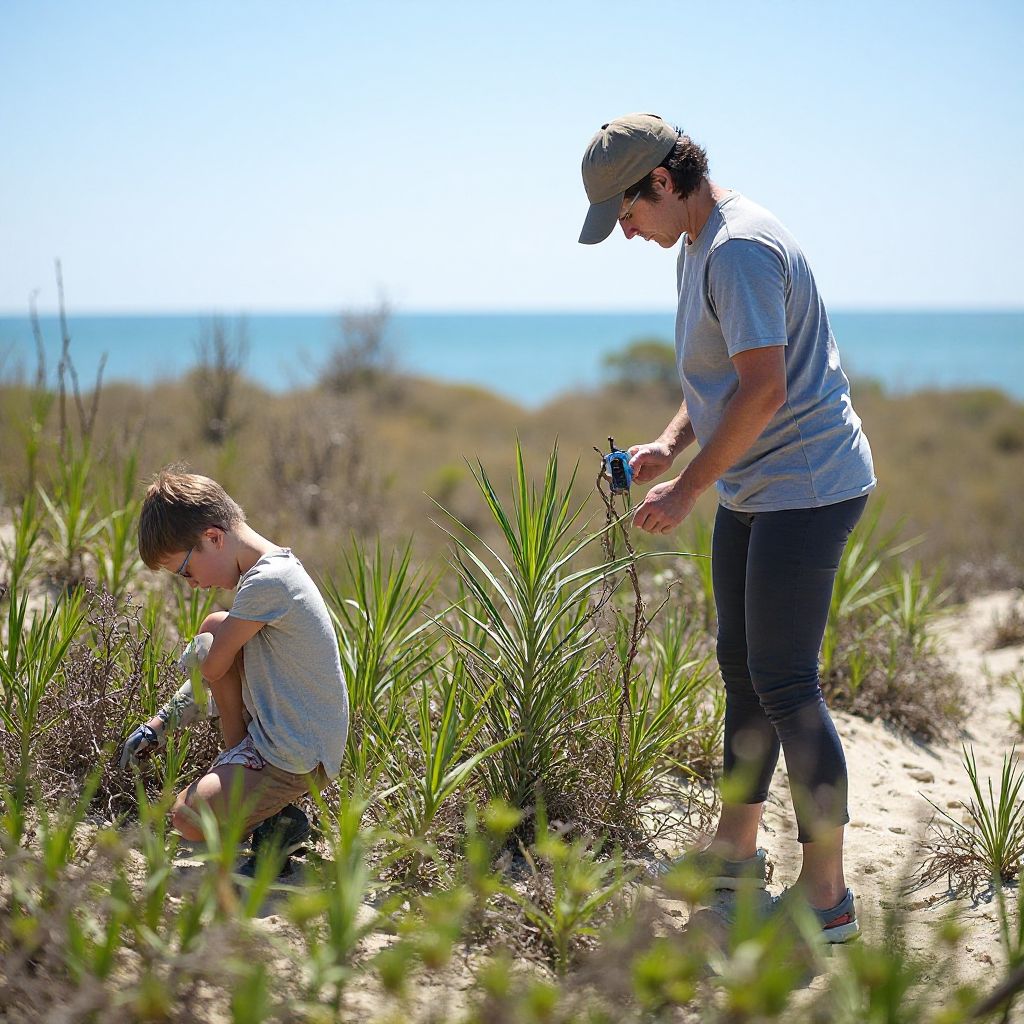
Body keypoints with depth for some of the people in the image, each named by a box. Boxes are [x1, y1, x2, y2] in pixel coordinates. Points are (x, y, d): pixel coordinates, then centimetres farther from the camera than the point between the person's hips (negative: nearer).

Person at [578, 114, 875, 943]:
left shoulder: (741, 247, -19)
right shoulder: (698, 248, 14)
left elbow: (763, 389, -25)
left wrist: (687, 489, -19)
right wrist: (669, 446, 6)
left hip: (808, 486, -11)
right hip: (754, 490, 11)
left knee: (785, 684, -8)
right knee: (742, 667, 18)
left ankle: (827, 893, 1)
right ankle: (736, 850, 32)